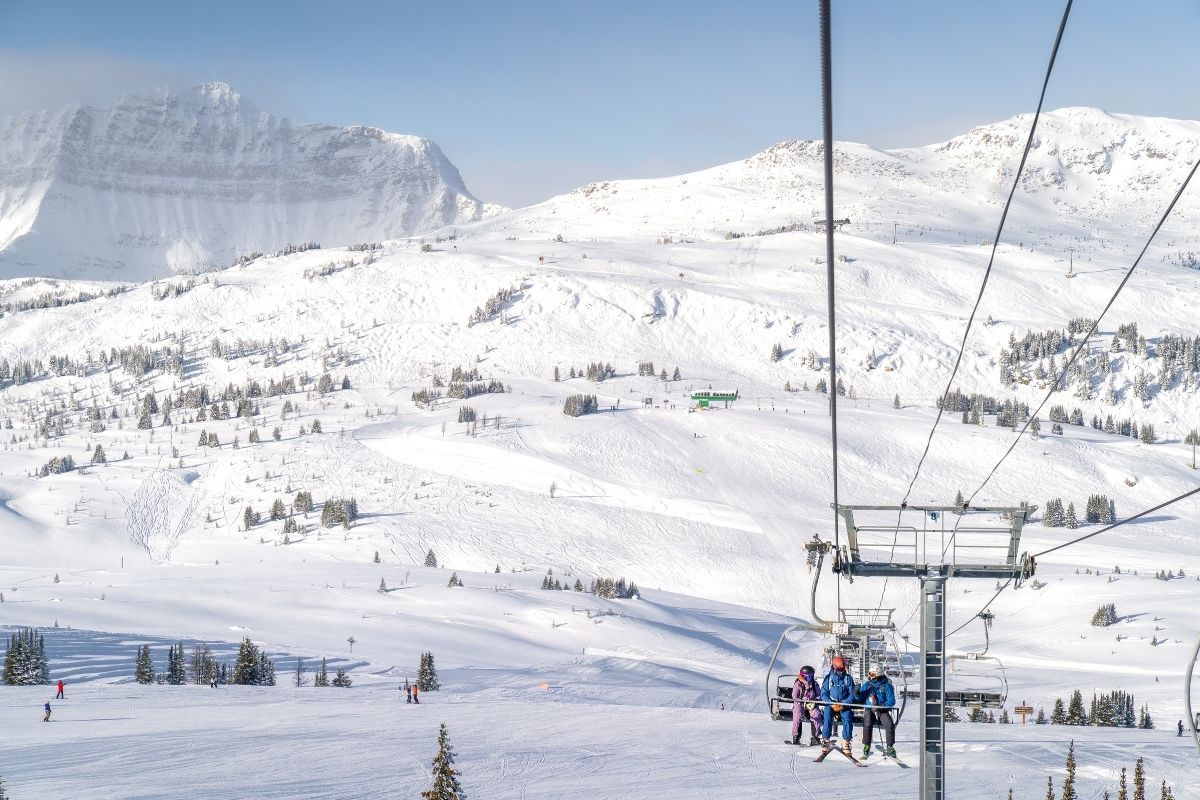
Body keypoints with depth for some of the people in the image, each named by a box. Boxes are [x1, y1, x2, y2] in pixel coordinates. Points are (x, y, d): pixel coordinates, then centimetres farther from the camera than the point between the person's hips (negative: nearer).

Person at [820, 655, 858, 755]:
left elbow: (852, 694, 0)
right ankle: (825, 741, -18)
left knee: (848, 719, -22)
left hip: (844, 704, 0)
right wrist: (832, 704, -16)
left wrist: (843, 704, -15)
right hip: (830, 703, 0)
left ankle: (846, 743, -16)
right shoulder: (828, 678, 2)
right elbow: (824, 694, -1)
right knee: (827, 717, -26)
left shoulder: (848, 678, 3)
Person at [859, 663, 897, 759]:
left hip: (883, 711, -1)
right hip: (869, 710, 1)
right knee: (867, 724, -30)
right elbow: (861, 698, 6)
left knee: (890, 724, -27)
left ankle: (890, 748, -14)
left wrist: (882, 706, -20)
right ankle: (866, 747, -18)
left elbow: (891, 701, -5)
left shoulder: (887, 686, 1)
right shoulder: (866, 685, 10)